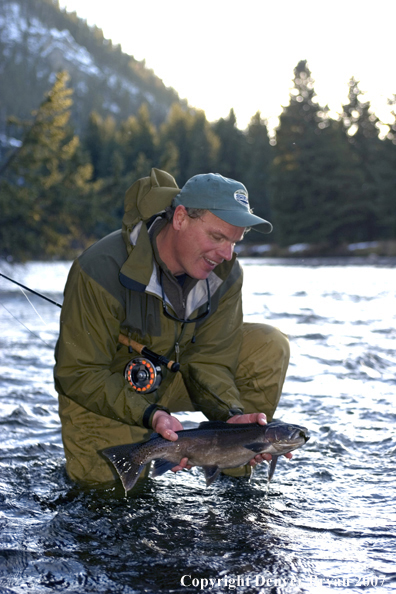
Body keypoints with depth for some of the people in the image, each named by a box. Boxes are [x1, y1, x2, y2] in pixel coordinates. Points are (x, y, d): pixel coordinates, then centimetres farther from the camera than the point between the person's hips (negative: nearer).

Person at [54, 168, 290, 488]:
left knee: (269, 346, -13)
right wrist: (150, 415, -40)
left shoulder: (225, 273, -13)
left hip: (174, 372, 5)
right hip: (105, 390, -4)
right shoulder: (103, 269, -30)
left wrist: (231, 415, -33)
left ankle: (233, 472, -3)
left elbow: (210, 359, -12)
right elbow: (78, 373, -27)